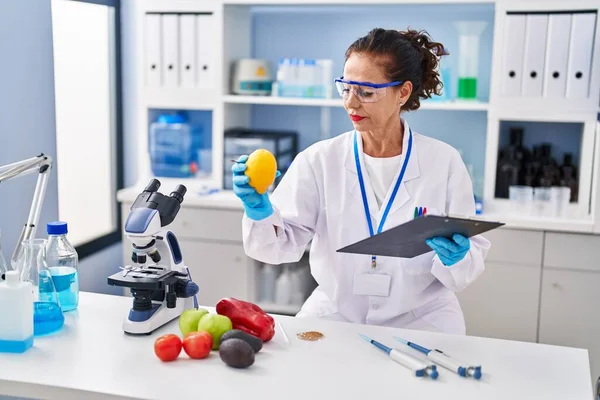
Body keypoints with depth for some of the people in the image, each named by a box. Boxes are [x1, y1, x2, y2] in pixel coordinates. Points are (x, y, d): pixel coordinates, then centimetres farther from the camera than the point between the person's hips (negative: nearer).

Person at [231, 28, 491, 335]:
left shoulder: (444, 162, -5)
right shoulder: (320, 159, -2)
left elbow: (470, 264, -2)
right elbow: (282, 245, -7)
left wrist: (455, 257, -24)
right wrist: (259, 210, -26)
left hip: (419, 324, 0)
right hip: (333, 318, 1)